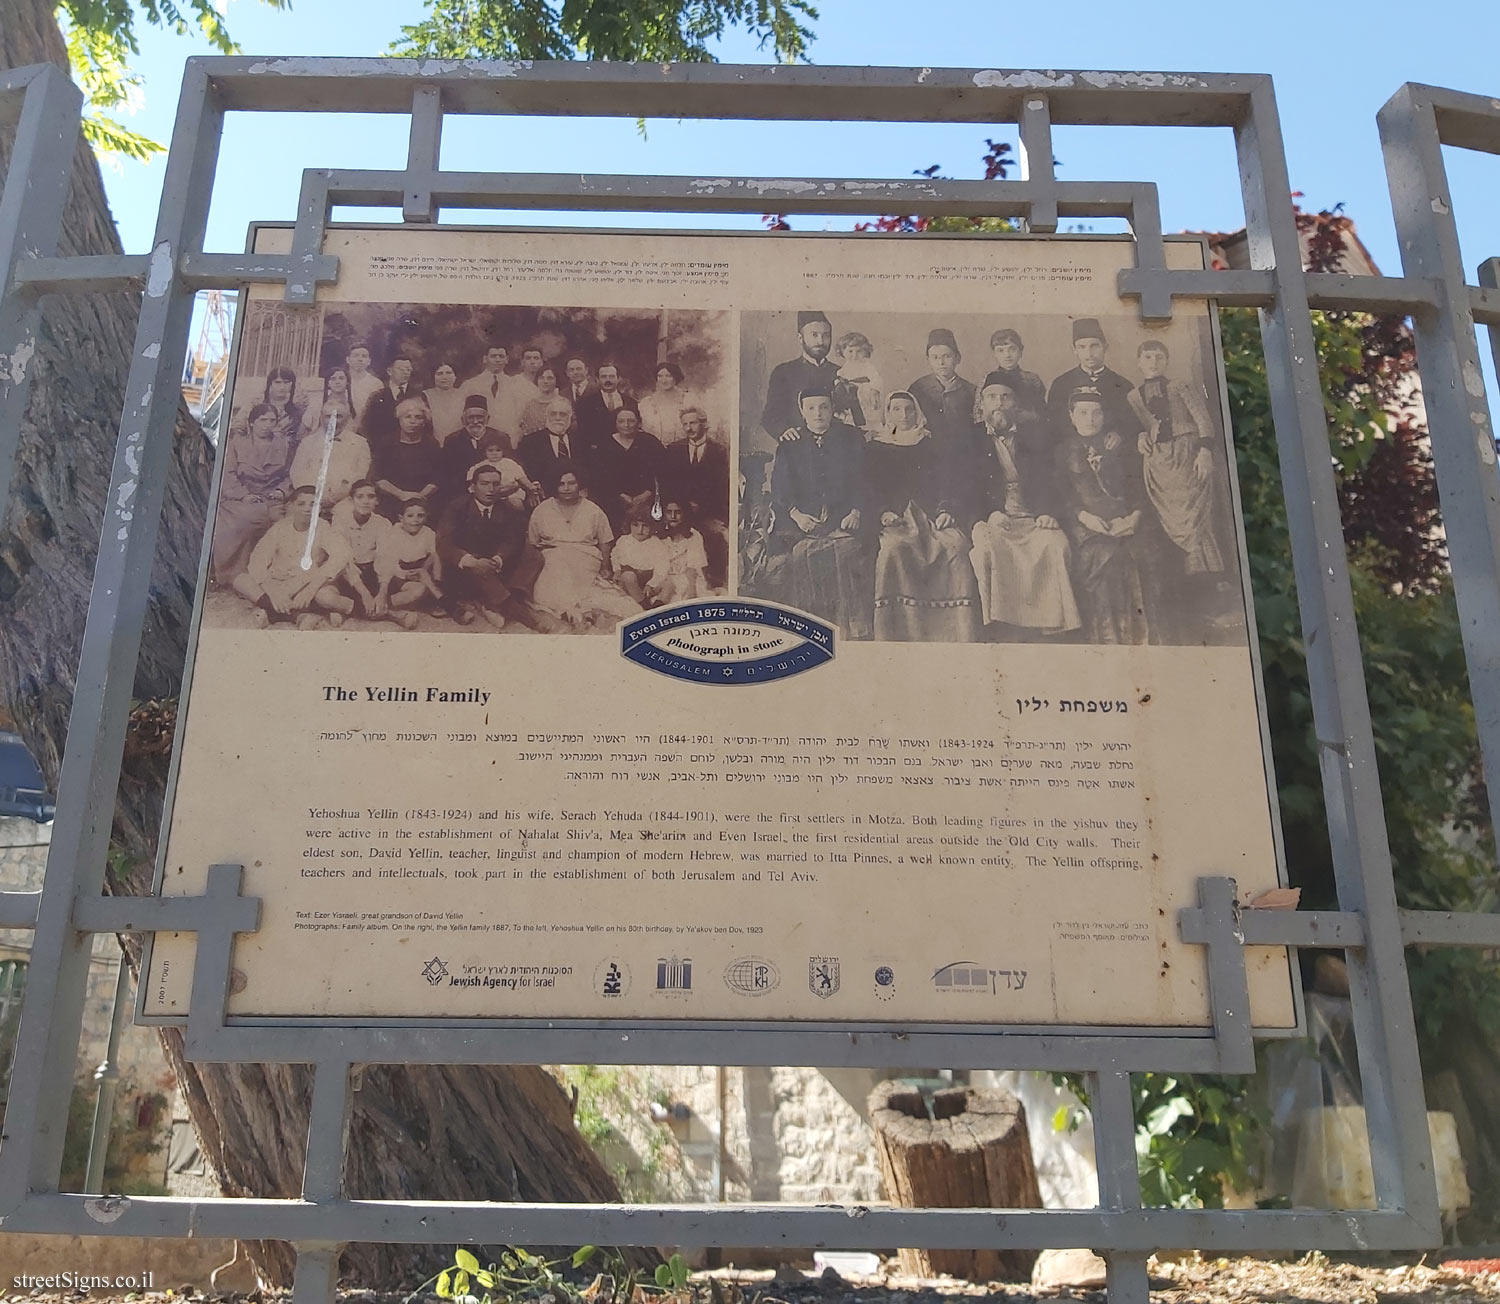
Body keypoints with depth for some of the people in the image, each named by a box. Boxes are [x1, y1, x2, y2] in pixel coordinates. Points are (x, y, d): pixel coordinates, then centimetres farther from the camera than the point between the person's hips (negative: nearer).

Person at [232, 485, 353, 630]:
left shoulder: (323, 530, -7)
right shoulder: (280, 528, -1)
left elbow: (341, 555, -25)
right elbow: (257, 561, -11)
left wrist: (311, 588, -35)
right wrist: (273, 592, -29)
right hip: (278, 585, 4)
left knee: (325, 595, -36)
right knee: (240, 580, -22)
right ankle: (301, 615, -29)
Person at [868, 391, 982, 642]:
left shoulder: (931, 445, 22)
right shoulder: (876, 448, 19)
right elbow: (871, 490, 11)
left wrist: (946, 510, -3)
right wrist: (884, 512, -8)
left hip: (933, 516, 1)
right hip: (895, 519, -1)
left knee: (955, 544, -31)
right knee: (894, 547, -36)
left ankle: (959, 635, -29)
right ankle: (897, 634, -33)